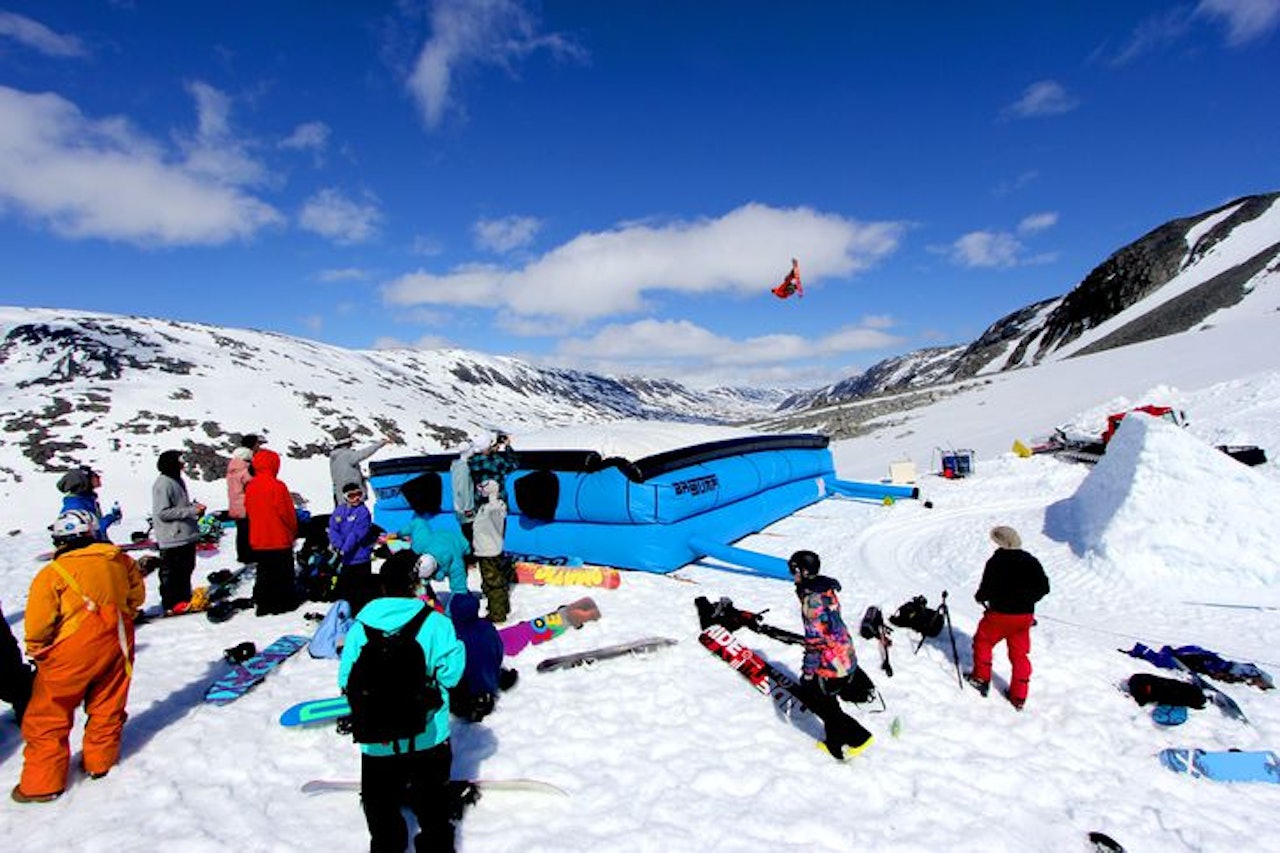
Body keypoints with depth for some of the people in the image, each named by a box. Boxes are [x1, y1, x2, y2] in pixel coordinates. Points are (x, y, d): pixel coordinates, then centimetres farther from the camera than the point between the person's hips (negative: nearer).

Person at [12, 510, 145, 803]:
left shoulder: (52, 574, -13)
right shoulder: (120, 561, -1)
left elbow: (38, 623, -11)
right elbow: (136, 595, 10)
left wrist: (36, 650, 8)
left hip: (71, 654, -4)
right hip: (116, 646, 4)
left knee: (47, 718, 12)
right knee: (107, 707, 19)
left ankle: (42, 782, 19)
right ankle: (99, 762, 33)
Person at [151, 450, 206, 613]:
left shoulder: (177, 480, 13)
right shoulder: (163, 484, -16)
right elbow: (162, 512, -21)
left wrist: (194, 506, 5)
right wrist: (191, 510, -21)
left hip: (186, 536, 9)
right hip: (172, 539, -9)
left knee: (186, 569, 17)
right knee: (172, 573, 3)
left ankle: (184, 598, 28)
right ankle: (172, 603, 13)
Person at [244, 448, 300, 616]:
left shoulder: (250, 487, 1)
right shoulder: (277, 486, -18)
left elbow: (248, 511, 11)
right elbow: (288, 513, -14)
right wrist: (293, 531, 2)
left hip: (258, 540, 6)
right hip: (280, 539, -6)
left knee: (264, 573, 15)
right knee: (283, 573, 7)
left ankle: (263, 605, 19)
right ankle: (284, 603, 14)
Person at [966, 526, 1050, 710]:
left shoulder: (996, 561, -15)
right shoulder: (1031, 562, 2)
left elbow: (987, 589, -16)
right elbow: (1044, 587, 7)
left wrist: (980, 597, 4)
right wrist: (1026, 601, 19)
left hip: (1000, 614, -5)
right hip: (1024, 616, 5)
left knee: (983, 641, 18)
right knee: (1020, 655, 13)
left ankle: (981, 678, 23)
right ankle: (1018, 697, 18)